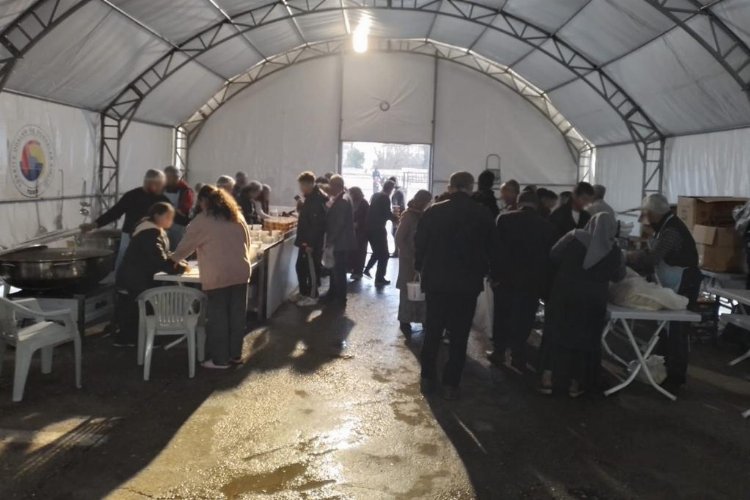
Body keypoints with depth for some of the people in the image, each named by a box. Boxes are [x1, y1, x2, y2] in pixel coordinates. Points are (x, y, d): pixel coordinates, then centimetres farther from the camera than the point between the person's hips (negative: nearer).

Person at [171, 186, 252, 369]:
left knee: (218, 317, 4)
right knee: (237, 315, 13)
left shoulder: (202, 220, -1)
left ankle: (220, 359, 11)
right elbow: (247, 243, 20)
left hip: (218, 276, -5)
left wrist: (173, 259, 24)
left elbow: (186, 245, 7)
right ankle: (235, 354, 23)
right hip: (241, 272, 6)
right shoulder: (237, 216, 15)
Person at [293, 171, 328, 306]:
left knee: (311, 269, 1)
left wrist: (311, 243, -24)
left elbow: (317, 224, -24)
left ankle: (312, 296, 11)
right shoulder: (310, 198, 12)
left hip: (312, 242, -10)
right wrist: (301, 207, 8)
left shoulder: (318, 199, -19)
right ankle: (304, 293, 27)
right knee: (300, 267, 16)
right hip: (305, 240, 10)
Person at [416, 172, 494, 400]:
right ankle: (450, 384, 8)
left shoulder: (433, 212, -5)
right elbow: (489, 249, 2)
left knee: (432, 331, 13)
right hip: (467, 282, -1)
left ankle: (427, 377, 20)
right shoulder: (483, 215, -4)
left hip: (436, 279, 1)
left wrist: (421, 269, 15)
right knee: (459, 335, 6)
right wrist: (481, 273, 16)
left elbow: (420, 245, 0)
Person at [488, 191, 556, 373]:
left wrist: (494, 274, -3)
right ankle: (517, 359, 7)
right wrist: (543, 284, 10)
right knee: (522, 320, 6)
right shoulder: (547, 225, 1)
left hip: (506, 277, 0)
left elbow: (496, 248, -7)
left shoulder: (504, 219, -3)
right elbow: (549, 255, 4)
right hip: (532, 281, 0)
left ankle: (499, 352, 21)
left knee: (502, 317, 15)